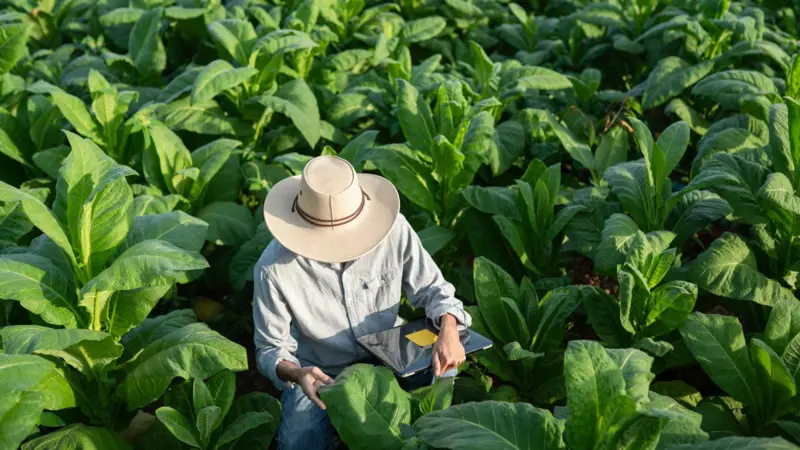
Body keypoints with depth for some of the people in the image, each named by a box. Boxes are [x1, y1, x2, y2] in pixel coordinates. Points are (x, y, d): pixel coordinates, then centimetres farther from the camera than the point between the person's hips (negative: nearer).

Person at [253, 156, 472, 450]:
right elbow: (271, 349, -13)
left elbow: (431, 288, -8)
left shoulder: (393, 228, -22)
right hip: (318, 373, -1)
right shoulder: (274, 268, -25)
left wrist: (448, 330, -30)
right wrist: (296, 374, -36)